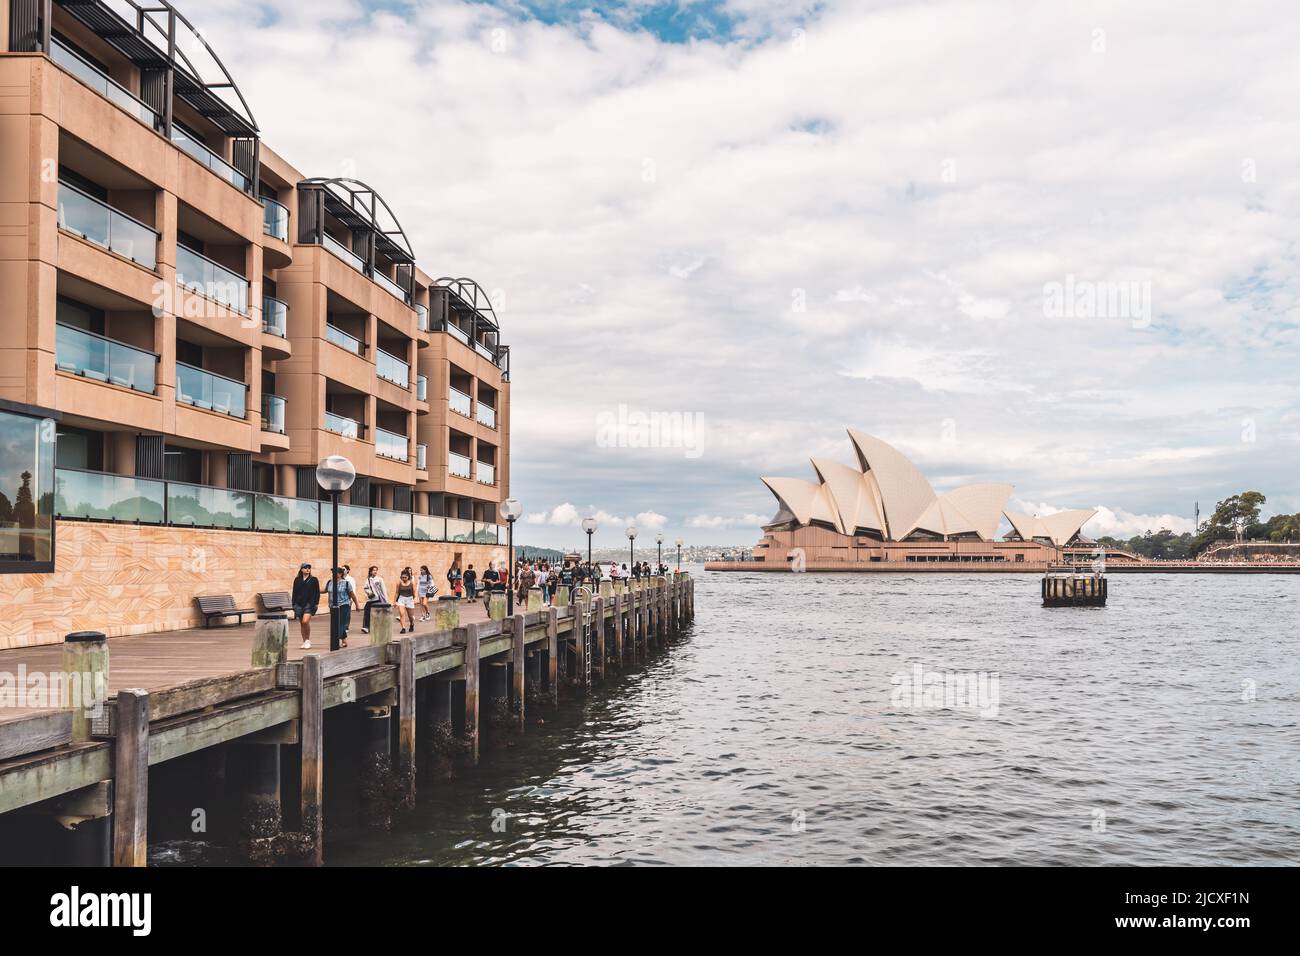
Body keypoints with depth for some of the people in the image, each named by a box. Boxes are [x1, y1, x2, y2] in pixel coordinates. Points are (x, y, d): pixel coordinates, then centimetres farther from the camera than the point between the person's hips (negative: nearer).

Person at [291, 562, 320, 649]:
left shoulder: (314, 580, 4)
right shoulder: (297, 580, 10)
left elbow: (317, 593, 4)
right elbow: (294, 593, 13)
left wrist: (316, 603, -4)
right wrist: (294, 605, 8)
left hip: (309, 603, -3)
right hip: (299, 604, 3)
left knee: (305, 621, -18)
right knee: (301, 623, 6)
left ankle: (308, 640, -3)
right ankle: (304, 642, 16)